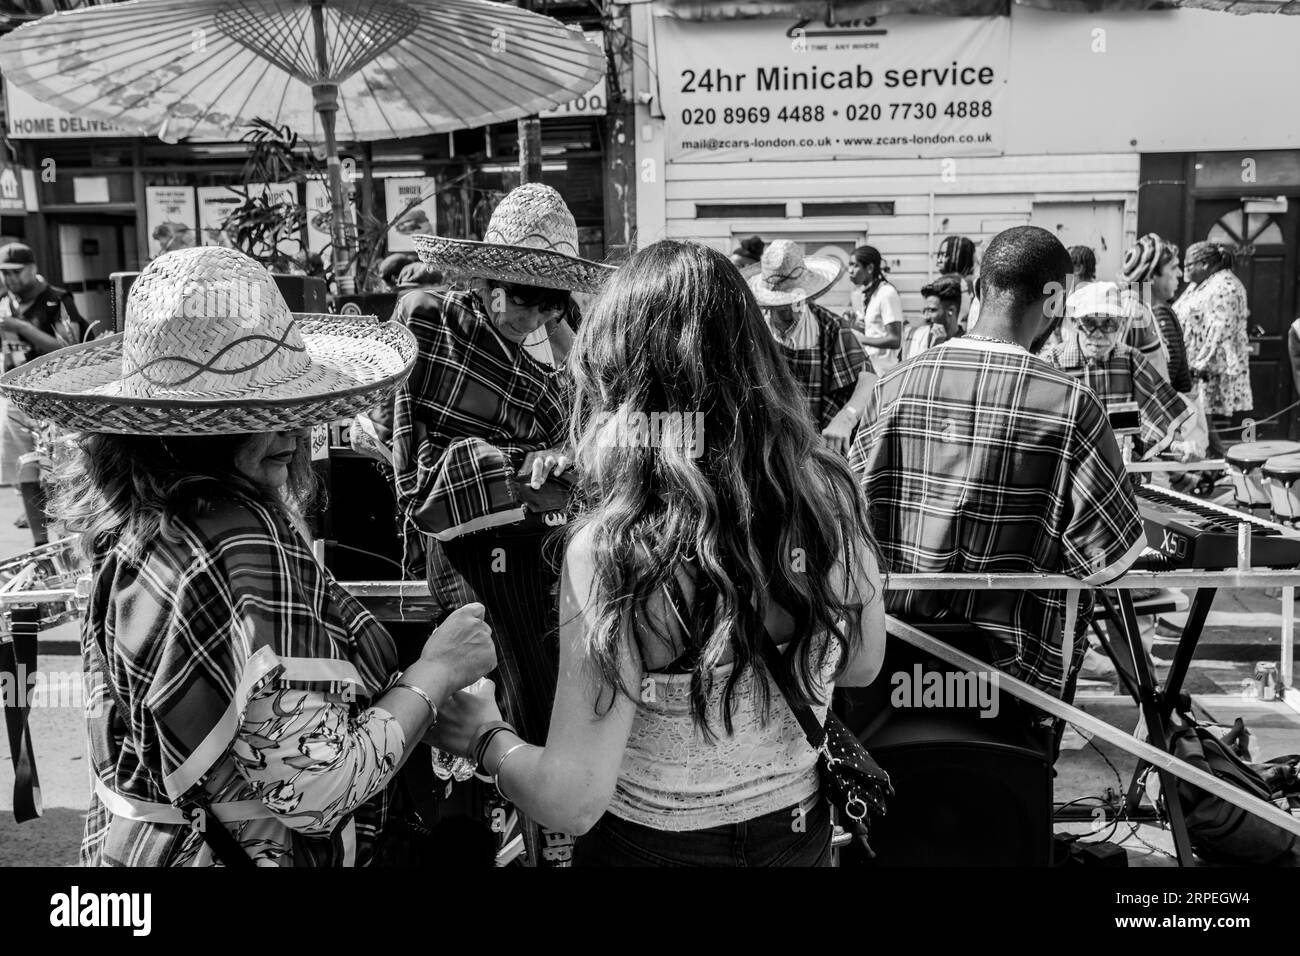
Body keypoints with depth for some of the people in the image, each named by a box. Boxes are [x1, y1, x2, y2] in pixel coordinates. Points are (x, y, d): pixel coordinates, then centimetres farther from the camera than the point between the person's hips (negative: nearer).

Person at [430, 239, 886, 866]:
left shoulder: (611, 548, -29)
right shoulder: (830, 495, -15)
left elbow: (572, 801, -24)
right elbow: (861, 666, 2)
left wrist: (487, 738, -7)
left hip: (655, 846, -4)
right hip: (800, 832, 4)